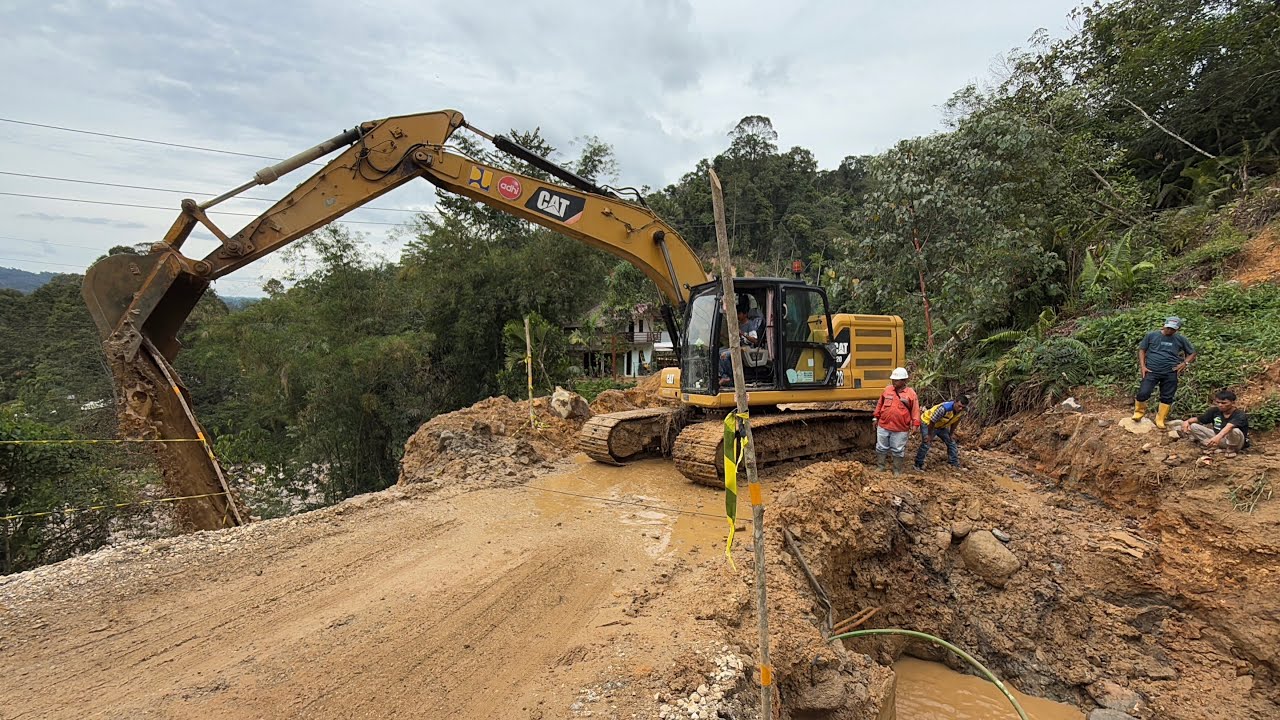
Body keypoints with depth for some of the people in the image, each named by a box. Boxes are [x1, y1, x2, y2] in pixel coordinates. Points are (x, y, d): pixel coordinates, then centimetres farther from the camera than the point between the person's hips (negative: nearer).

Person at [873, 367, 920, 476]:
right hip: (883, 426, 3)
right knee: (881, 448, 13)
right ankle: (879, 468, 28)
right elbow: (880, 404, 13)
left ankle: (897, 471, 23)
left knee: (898, 451, 8)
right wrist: (876, 417, 13)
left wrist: (915, 424, -11)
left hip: (900, 429, -3)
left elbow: (915, 410, -3)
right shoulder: (887, 389, 5)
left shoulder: (911, 393, -4)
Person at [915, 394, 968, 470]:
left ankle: (954, 464, 19)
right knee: (925, 444, -15)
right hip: (927, 423, -7)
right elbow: (932, 422, -28)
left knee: (951, 442, 7)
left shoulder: (962, 411, -17)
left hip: (942, 426, 7)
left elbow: (955, 422, 2)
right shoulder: (944, 408, -39)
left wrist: (950, 434, 8)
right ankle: (918, 465, -5)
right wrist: (930, 435, -16)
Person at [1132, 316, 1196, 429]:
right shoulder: (1151, 335, -1)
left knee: (1167, 397, 6)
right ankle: (1139, 411, 14)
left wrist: (1185, 363, -2)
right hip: (1152, 371, -2)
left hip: (1170, 373, 2)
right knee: (1143, 393, -13)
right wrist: (1142, 366, -4)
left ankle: (1160, 419, 20)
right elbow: (1141, 349, 5)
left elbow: (1192, 353, 17)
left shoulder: (1181, 339, 5)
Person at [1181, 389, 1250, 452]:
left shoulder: (1240, 415, -21)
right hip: (1218, 438, 5)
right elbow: (1198, 419, 0)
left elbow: (1229, 427, -40)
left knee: (1235, 431, -38)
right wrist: (1187, 421, -26)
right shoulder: (1214, 411, -2)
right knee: (1193, 426, -11)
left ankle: (1231, 449, -12)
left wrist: (1218, 437, -60)